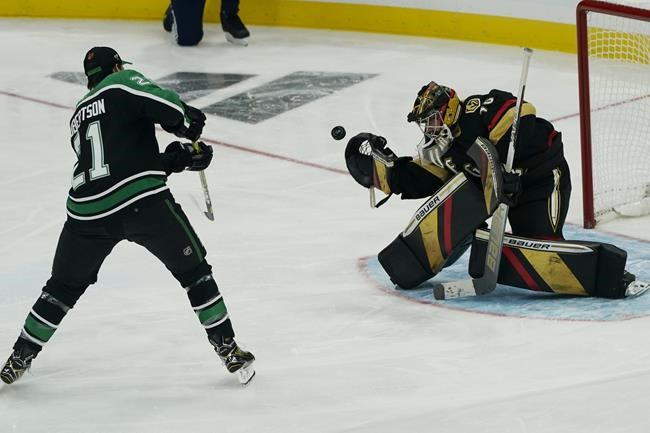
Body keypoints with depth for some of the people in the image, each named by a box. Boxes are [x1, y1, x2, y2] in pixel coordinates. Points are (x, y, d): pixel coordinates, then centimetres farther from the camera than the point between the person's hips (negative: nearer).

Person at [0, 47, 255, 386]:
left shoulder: (79, 116, 29)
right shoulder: (124, 82, 10)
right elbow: (156, 101, -13)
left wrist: (178, 158, 25)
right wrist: (186, 121, 3)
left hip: (86, 210, 5)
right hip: (142, 201, -5)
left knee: (64, 286, 23)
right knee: (193, 270, 12)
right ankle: (228, 349, 11)